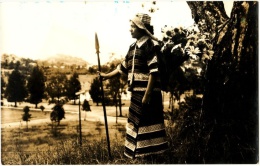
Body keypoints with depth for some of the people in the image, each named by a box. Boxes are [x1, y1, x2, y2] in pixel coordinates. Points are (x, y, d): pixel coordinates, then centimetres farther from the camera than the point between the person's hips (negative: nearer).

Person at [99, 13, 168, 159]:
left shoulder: (150, 45, -12)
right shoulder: (134, 47, 15)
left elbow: (154, 72, -17)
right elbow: (124, 67, 23)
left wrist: (147, 94, -20)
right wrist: (107, 76, 25)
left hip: (148, 93, -9)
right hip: (137, 93, 9)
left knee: (147, 125, -4)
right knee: (136, 124, 14)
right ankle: (140, 155, 25)